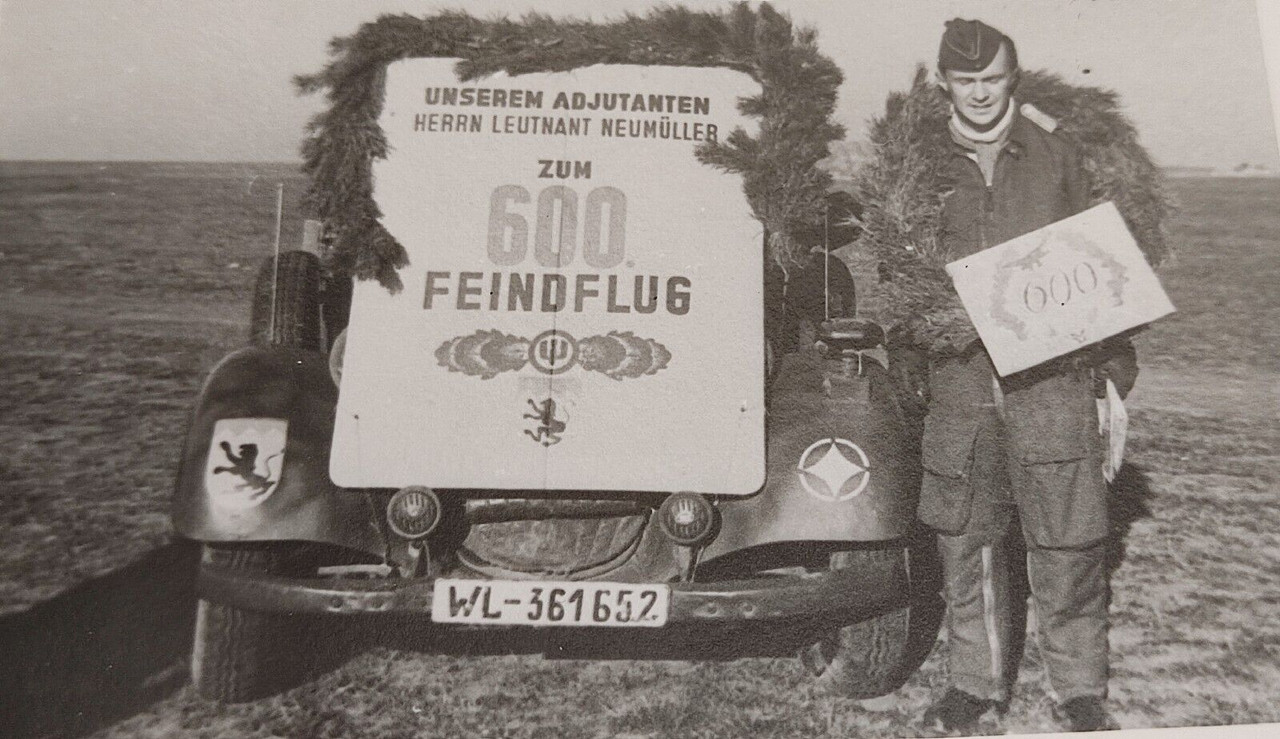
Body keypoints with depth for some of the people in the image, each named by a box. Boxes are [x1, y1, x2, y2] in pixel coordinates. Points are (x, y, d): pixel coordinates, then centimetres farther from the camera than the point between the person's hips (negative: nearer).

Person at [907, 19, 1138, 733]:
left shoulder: (1057, 154, 5)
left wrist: (1114, 377, 4)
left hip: (1053, 379, -1)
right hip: (960, 384, 1)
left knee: (1067, 546, 3)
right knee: (966, 543, 8)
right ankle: (977, 681, 26)